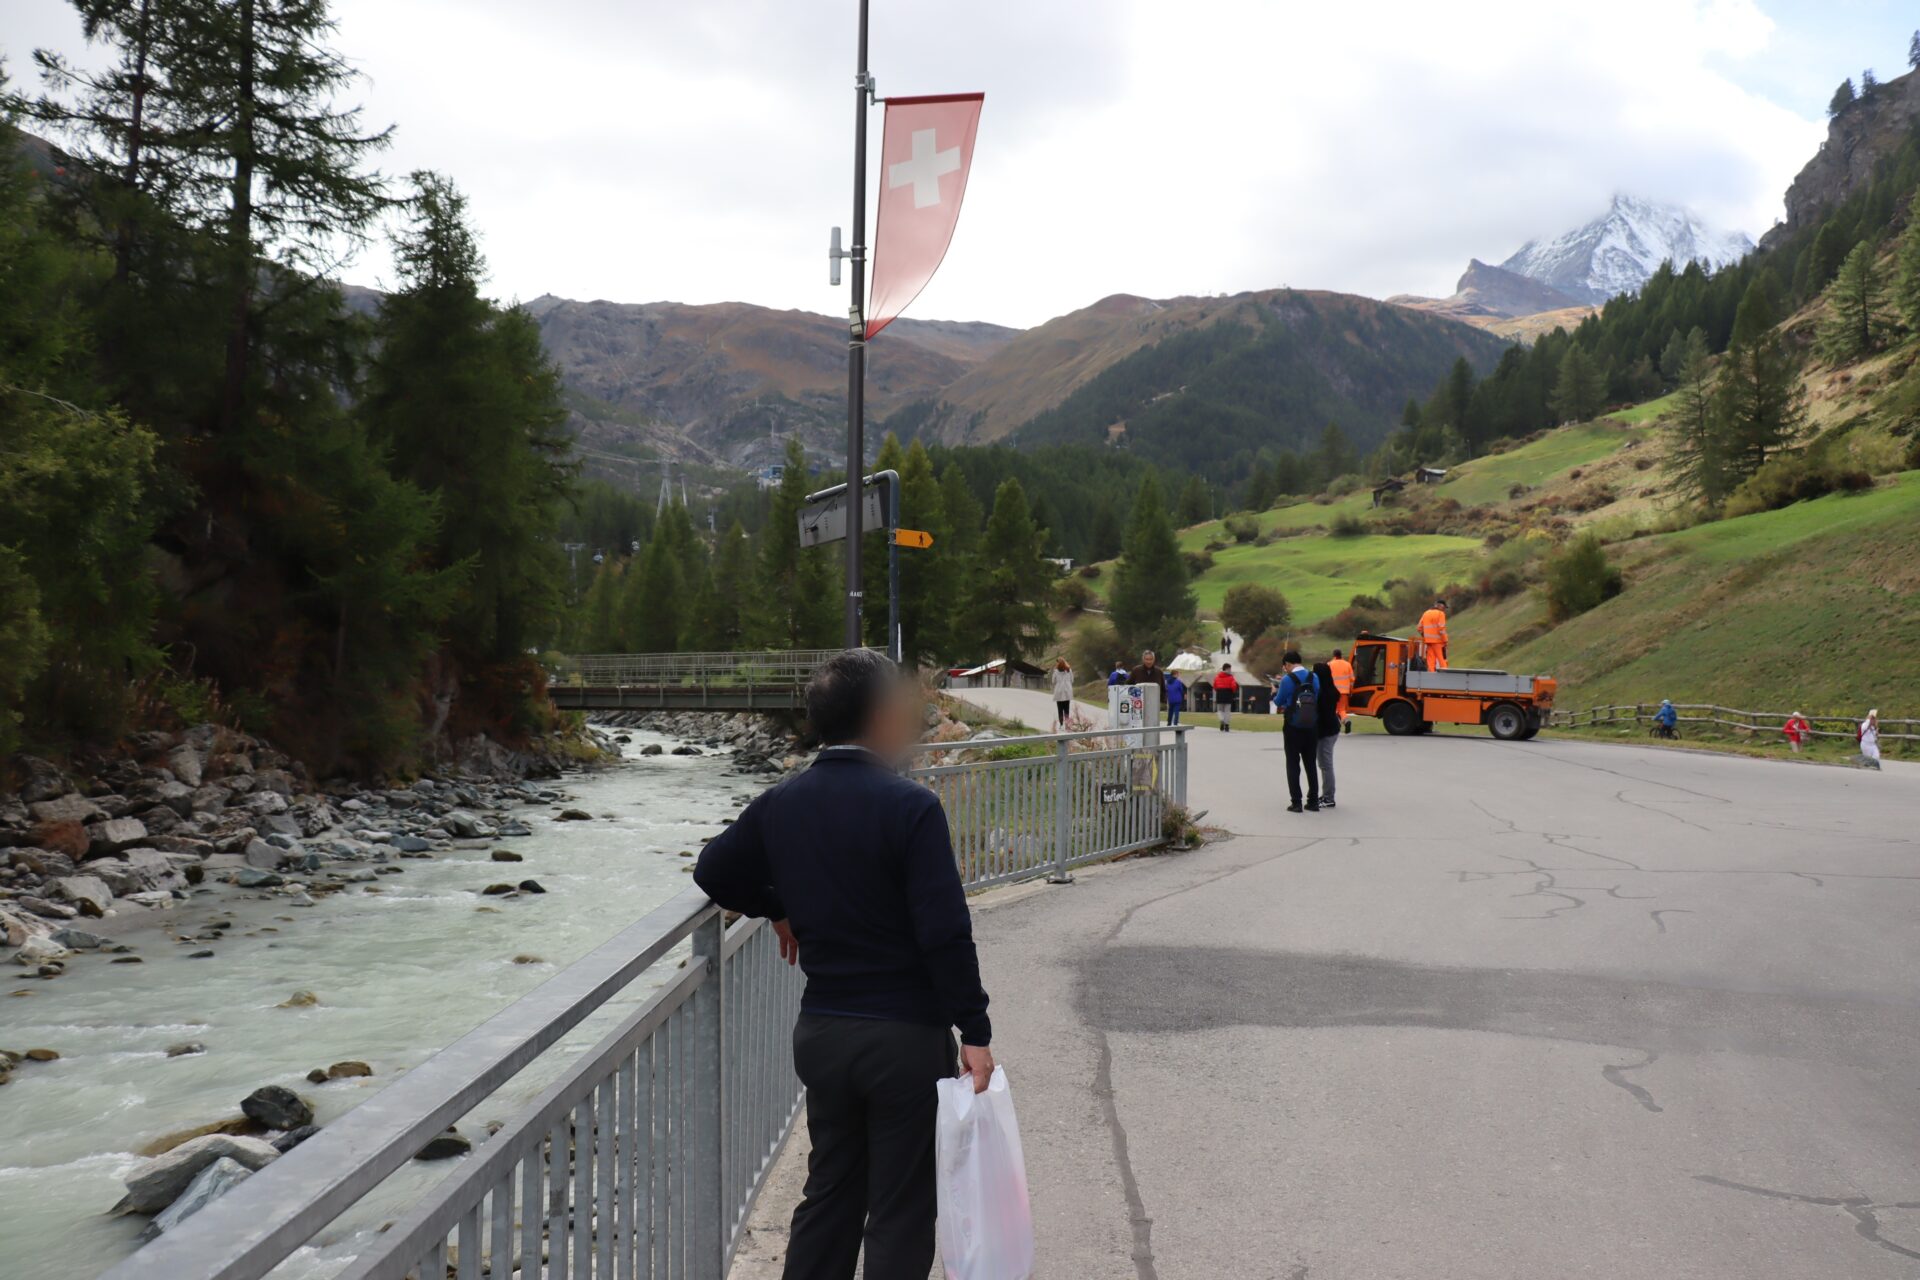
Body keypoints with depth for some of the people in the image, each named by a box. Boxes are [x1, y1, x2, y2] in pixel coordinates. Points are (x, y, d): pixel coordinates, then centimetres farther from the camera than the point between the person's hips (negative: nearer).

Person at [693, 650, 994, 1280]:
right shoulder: (910, 807, -17)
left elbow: (714, 872, 14)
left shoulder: (779, 805, 1)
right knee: (900, 1214, 7)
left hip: (819, 1033, 6)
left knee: (829, 1194, 20)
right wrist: (975, 1030, -12)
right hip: (906, 1038, -6)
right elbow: (945, 932, -19)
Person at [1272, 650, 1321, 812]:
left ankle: (1296, 803, 1)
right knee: (1311, 764, 13)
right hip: (1311, 728, 4)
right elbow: (1316, 698, 9)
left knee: (1293, 765, 4)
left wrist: (1274, 692, 17)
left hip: (1293, 728, -4)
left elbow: (1278, 702, -6)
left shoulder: (1287, 680, -13)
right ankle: (1313, 801, 15)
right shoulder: (1314, 677, 0)